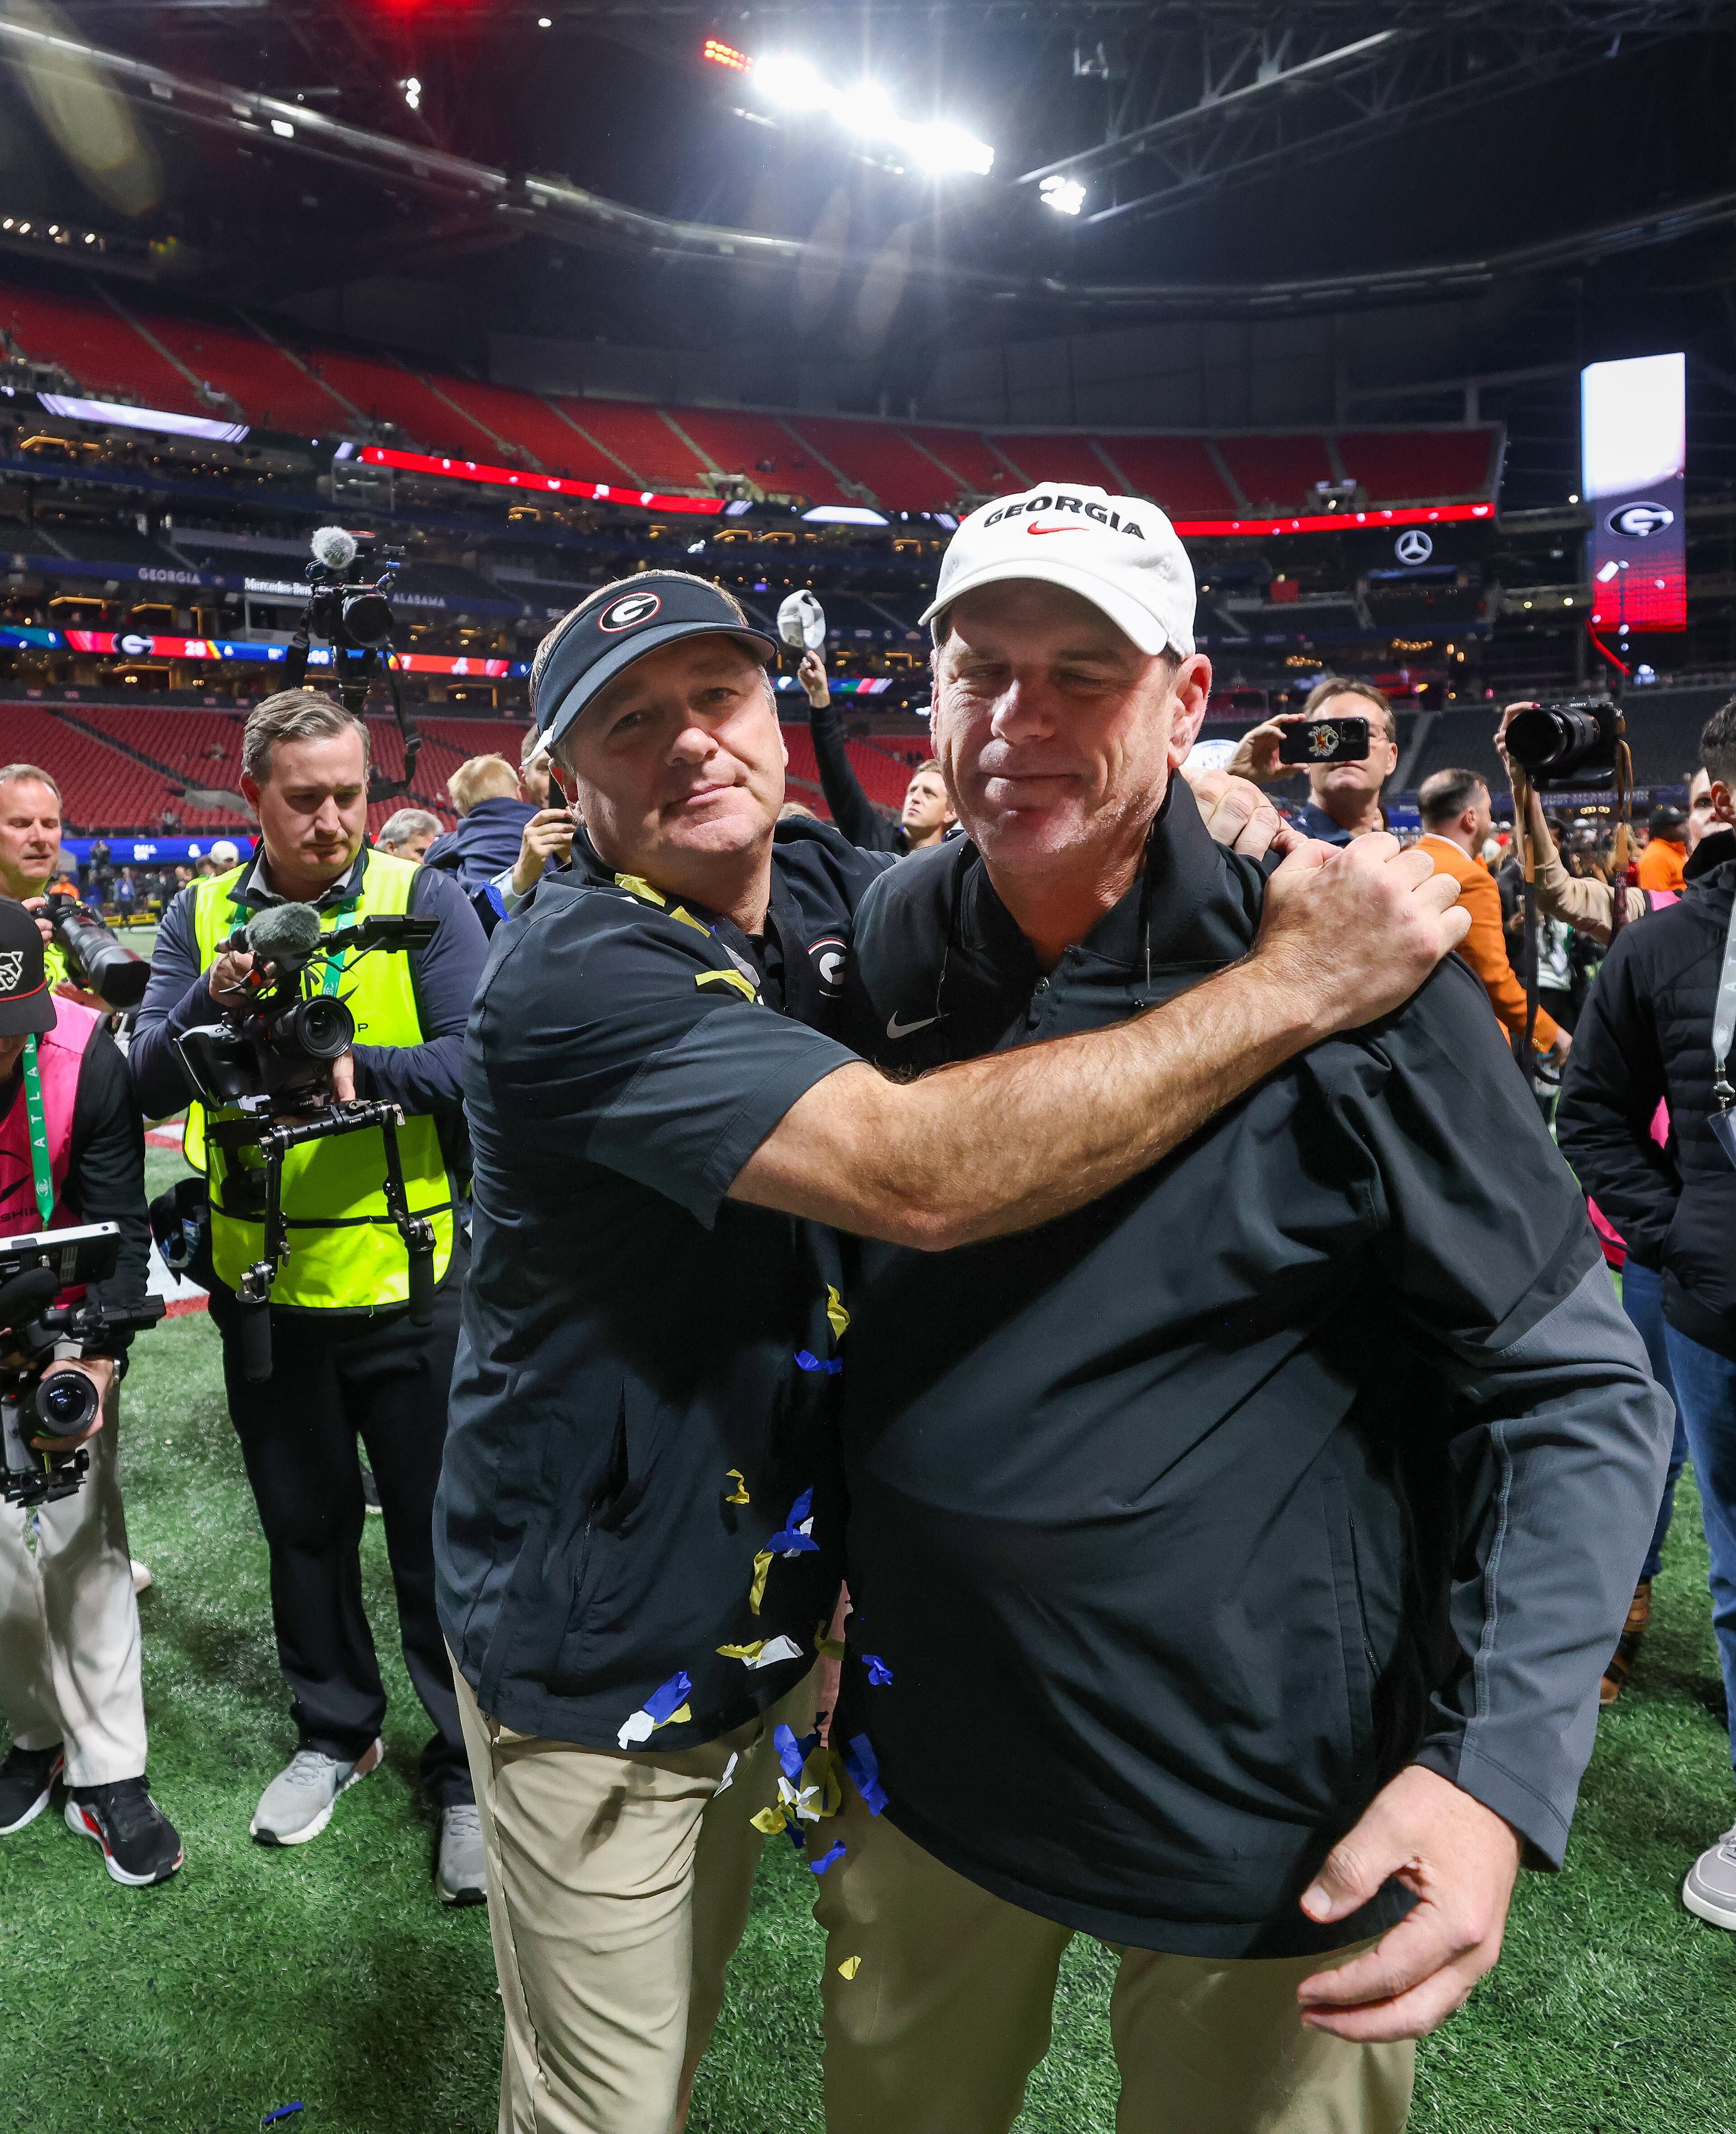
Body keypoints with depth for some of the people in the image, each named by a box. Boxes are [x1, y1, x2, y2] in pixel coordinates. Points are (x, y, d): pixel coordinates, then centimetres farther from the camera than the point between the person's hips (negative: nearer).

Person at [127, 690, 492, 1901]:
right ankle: (336, 1731, 42)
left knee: (440, 1538, 8)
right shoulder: (202, 915, 2)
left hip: (408, 1281, -3)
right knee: (304, 1527, 20)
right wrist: (213, 999, -23)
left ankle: (470, 1771, 26)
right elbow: (150, 1086, -5)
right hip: (266, 1287, 4)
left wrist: (357, 1065, -31)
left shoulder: (419, 898, -8)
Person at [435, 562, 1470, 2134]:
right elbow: (920, 1174, -39)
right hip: (600, 1663, -6)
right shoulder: (574, 978, -27)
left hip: (783, 1604, 7)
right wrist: (1294, 984, -34)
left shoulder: (820, 884, -3)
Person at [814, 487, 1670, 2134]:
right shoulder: (888, 943, -5)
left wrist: (1496, 1770, -21)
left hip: (1267, 1808, -3)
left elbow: (1574, 1390, -12)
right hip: (922, 1749, 4)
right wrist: (824, 1567, 6)